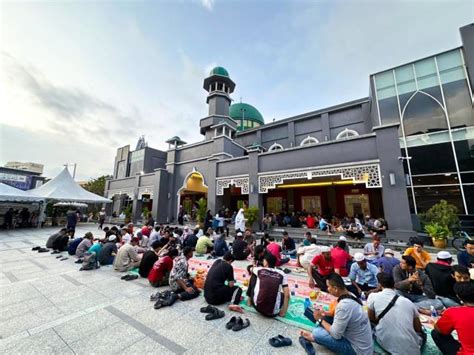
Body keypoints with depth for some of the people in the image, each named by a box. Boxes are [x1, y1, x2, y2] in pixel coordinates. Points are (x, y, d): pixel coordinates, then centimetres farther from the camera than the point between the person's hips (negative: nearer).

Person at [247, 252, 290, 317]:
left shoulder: (259, 269, 1)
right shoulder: (281, 274, 0)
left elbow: (251, 270, 26)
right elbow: (287, 295, -4)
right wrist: (284, 312, 7)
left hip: (258, 307, -1)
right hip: (273, 313, 1)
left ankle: (250, 301, 31)